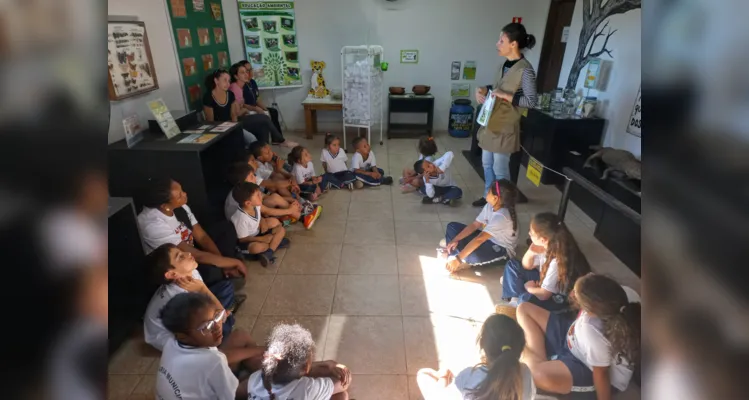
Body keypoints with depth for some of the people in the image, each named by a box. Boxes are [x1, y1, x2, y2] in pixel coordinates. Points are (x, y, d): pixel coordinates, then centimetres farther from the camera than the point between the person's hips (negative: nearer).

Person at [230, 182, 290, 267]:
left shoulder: (256, 206, -11)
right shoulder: (241, 218, -32)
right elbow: (242, 239, -24)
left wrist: (263, 222, -10)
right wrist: (263, 239, -23)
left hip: (257, 233, 8)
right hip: (247, 242, -7)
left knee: (281, 229, -6)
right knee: (256, 247, -40)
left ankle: (268, 253, -18)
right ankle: (275, 242, -8)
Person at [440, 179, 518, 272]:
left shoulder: (501, 217, -33)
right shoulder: (490, 206, -7)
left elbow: (479, 239, -38)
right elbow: (474, 225, -4)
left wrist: (458, 258, -40)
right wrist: (455, 240, -16)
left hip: (502, 250, -9)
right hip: (488, 239, 9)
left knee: (472, 253, -40)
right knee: (452, 226, 0)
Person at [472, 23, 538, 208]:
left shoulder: (525, 69, -19)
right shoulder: (505, 64, 6)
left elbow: (531, 101, -20)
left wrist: (505, 96, -26)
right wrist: (484, 90, 0)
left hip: (505, 126, -8)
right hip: (490, 122, 8)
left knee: (500, 168, 3)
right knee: (487, 164, 17)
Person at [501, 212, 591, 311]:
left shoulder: (558, 262, -35)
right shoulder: (546, 246, -14)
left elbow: (544, 294, -29)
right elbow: (526, 266, 2)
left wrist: (528, 287, -8)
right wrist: (531, 251, -19)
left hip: (557, 297, -8)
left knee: (526, 299, -37)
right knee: (512, 265, 3)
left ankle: (519, 300, -3)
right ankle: (517, 296, -4)